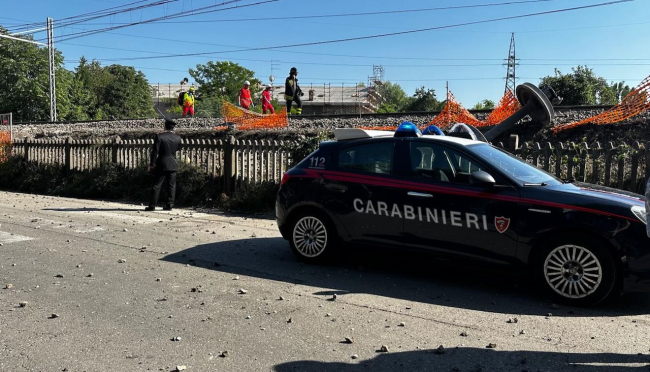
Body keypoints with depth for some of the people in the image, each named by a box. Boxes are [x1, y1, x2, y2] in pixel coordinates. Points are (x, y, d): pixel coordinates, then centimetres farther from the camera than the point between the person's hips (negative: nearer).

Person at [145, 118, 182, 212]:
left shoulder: (159, 136, -9)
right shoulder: (177, 138, 1)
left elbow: (155, 151, -9)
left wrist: (151, 164, -3)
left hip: (161, 164, -3)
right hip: (173, 165, 3)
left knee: (156, 185, 2)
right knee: (171, 186, 7)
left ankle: (152, 206, 4)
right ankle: (169, 205, 7)